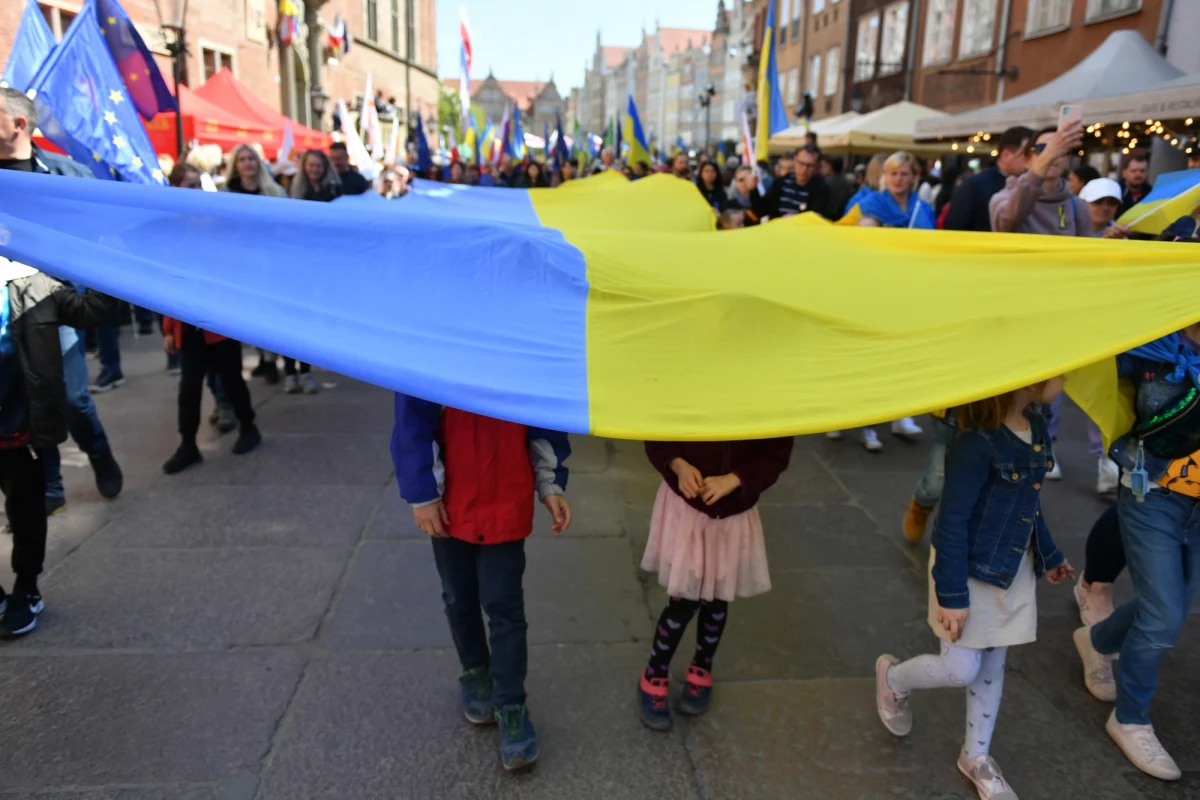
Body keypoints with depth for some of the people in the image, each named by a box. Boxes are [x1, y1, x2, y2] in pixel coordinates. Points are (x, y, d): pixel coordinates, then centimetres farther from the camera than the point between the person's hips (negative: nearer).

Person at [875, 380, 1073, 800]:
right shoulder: (977, 442, -26)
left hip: (1014, 568, 8)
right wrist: (952, 593, -20)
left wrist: (1049, 554, 23)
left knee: (993, 664, 16)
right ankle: (892, 678, 31)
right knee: (962, 668, -1)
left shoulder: (1037, 429, 0)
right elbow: (951, 522, -22)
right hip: (970, 569, -7)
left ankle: (976, 756, 35)